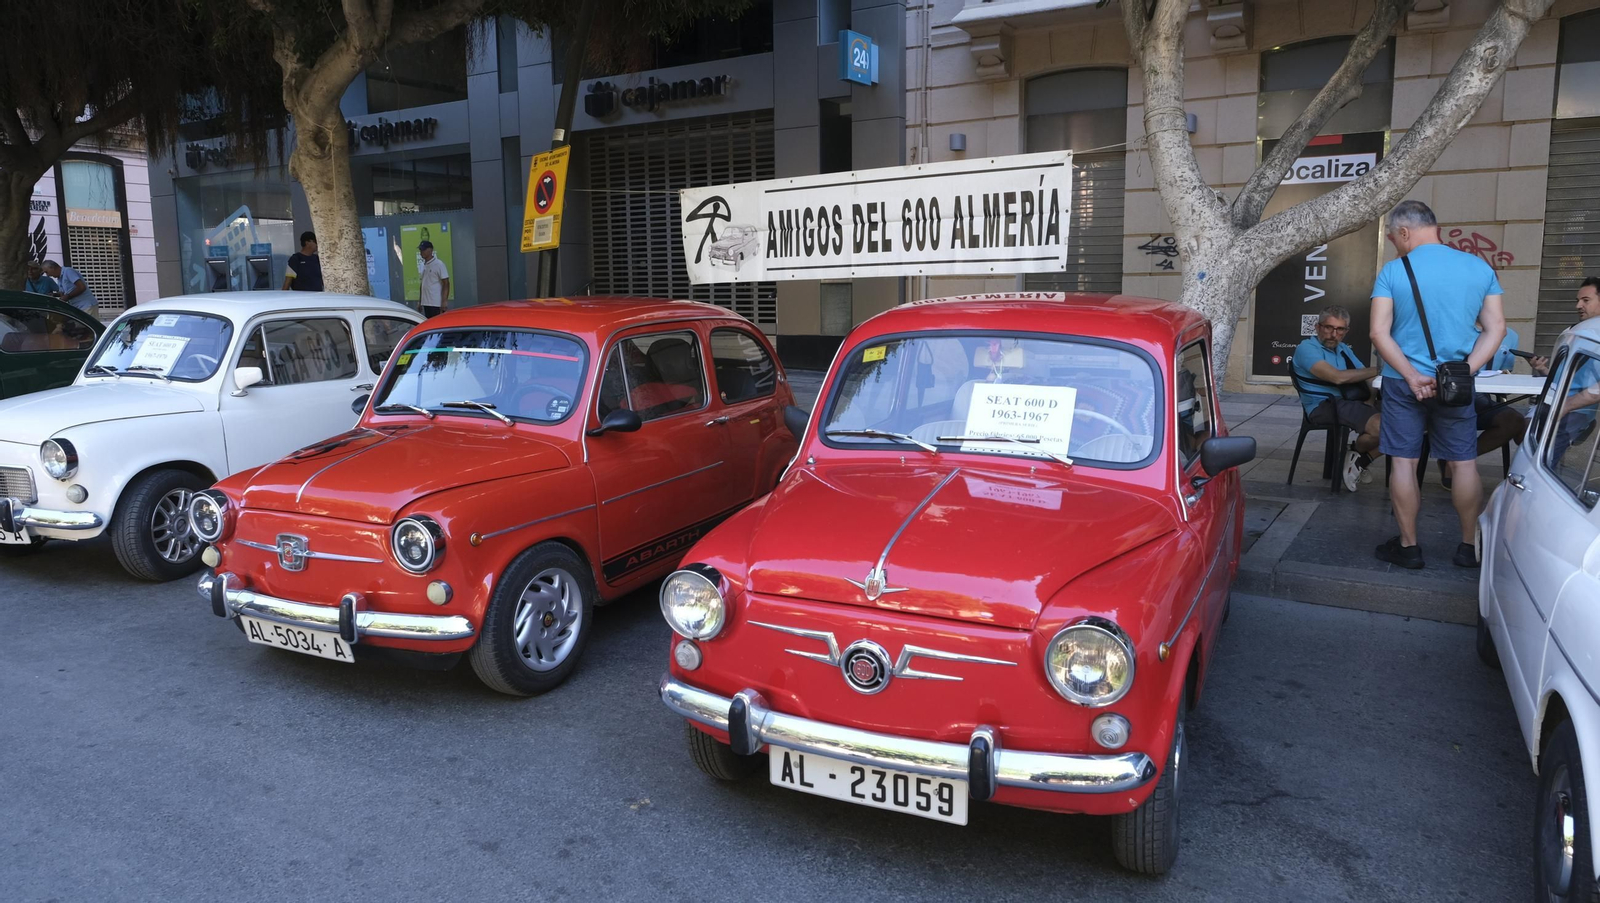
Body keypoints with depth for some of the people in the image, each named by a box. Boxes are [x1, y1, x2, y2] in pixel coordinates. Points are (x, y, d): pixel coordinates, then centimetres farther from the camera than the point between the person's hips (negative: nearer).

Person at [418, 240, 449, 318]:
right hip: (426, 303, 8)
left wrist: (444, 301, -19)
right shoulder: (424, 265, 14)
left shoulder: (439, 264, -9)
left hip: (437, 304, -8)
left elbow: (446, 284, -12)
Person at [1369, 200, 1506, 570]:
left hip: (1403, 382, -2)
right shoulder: (1480, 268, 2)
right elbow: (1496, 329, -1)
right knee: (1464, 463, 11)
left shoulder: (1393, 271, -8)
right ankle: (1469, 546, 20)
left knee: (1404, 462, 6)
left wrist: (1412, 376, -12)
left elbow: (1379, 334, -13)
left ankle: (1408, 546, 12)